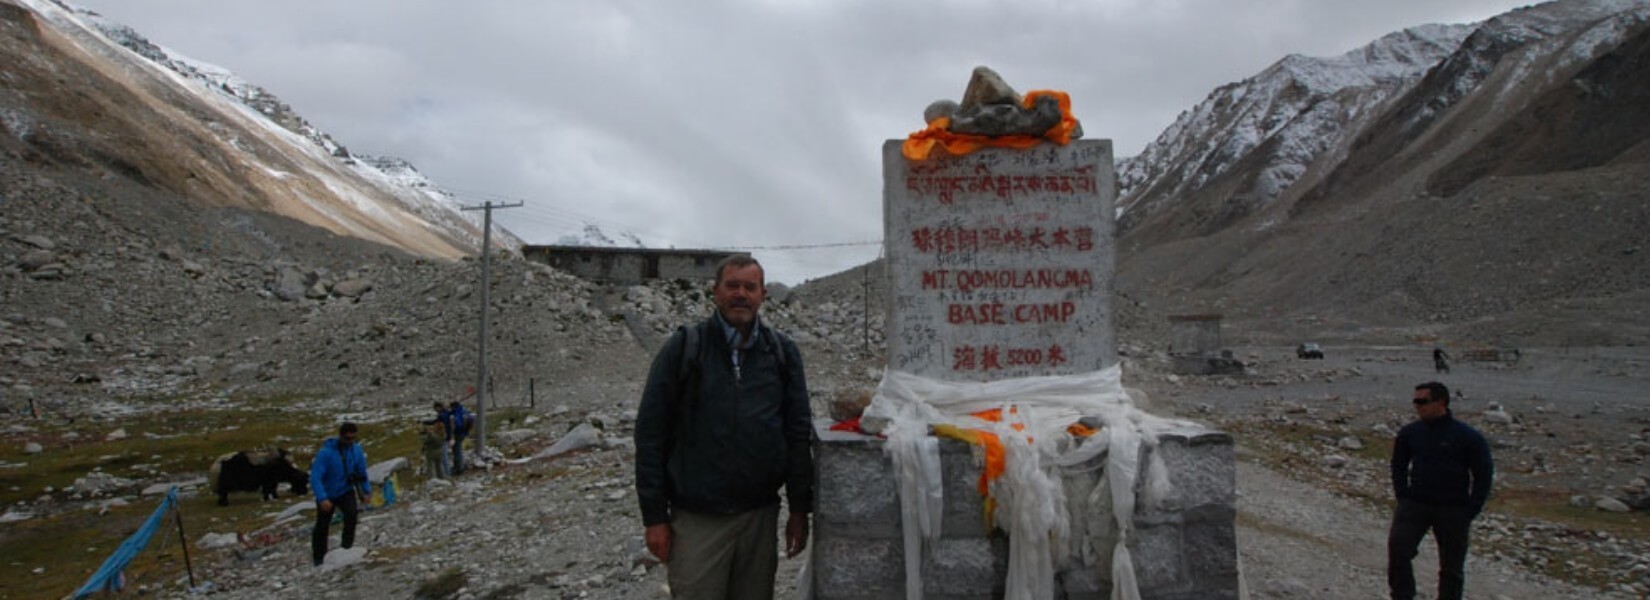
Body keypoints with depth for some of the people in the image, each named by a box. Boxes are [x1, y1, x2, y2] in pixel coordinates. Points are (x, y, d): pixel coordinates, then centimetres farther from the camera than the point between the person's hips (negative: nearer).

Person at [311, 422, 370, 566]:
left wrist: (366, 491, -3)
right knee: (322, 527, 10)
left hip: (346, 491, 2)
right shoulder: (326, 452, -25)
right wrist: (322, 499, -40)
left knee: (352, 512, -27)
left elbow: (362, 473, 5)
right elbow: (315, 477, -30)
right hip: (327, 495, -2)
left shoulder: (356, 450, -10)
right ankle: (319, 559, 31)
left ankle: (346, 547, -14)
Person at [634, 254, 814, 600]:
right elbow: (650, 434, -3)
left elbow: (798, 432, 8)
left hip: (761, 517, 3)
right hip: (696, 520, -2)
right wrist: (654, 516, -5)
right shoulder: (683, 348, -2)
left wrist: (800, 509, 4)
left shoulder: (782, 353, 5)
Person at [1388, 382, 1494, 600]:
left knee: (1452, 567, 8)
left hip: (1453, 511, -2)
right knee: (1397, 548, -15)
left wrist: (1470, 512, -5)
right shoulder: (1409, 433, 2)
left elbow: (1484, 475, -2)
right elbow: (1398, 466, 16)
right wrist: (1402, 497, 5)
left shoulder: (1468, 437, -7)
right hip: (1414, 505, 2)